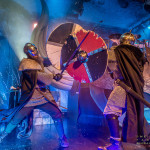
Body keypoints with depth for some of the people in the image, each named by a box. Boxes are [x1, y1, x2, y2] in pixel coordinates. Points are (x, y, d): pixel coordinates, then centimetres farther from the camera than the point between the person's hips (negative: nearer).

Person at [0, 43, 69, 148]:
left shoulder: (39, 61, 14)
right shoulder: (26, 63, -6)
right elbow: (36, 75, -18)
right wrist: (53, 76, -18)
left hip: (43, 95, 5)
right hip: (30, 97, -5)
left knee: (57, 114, -4)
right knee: (16, 119, 5)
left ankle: (62, 138, 15)